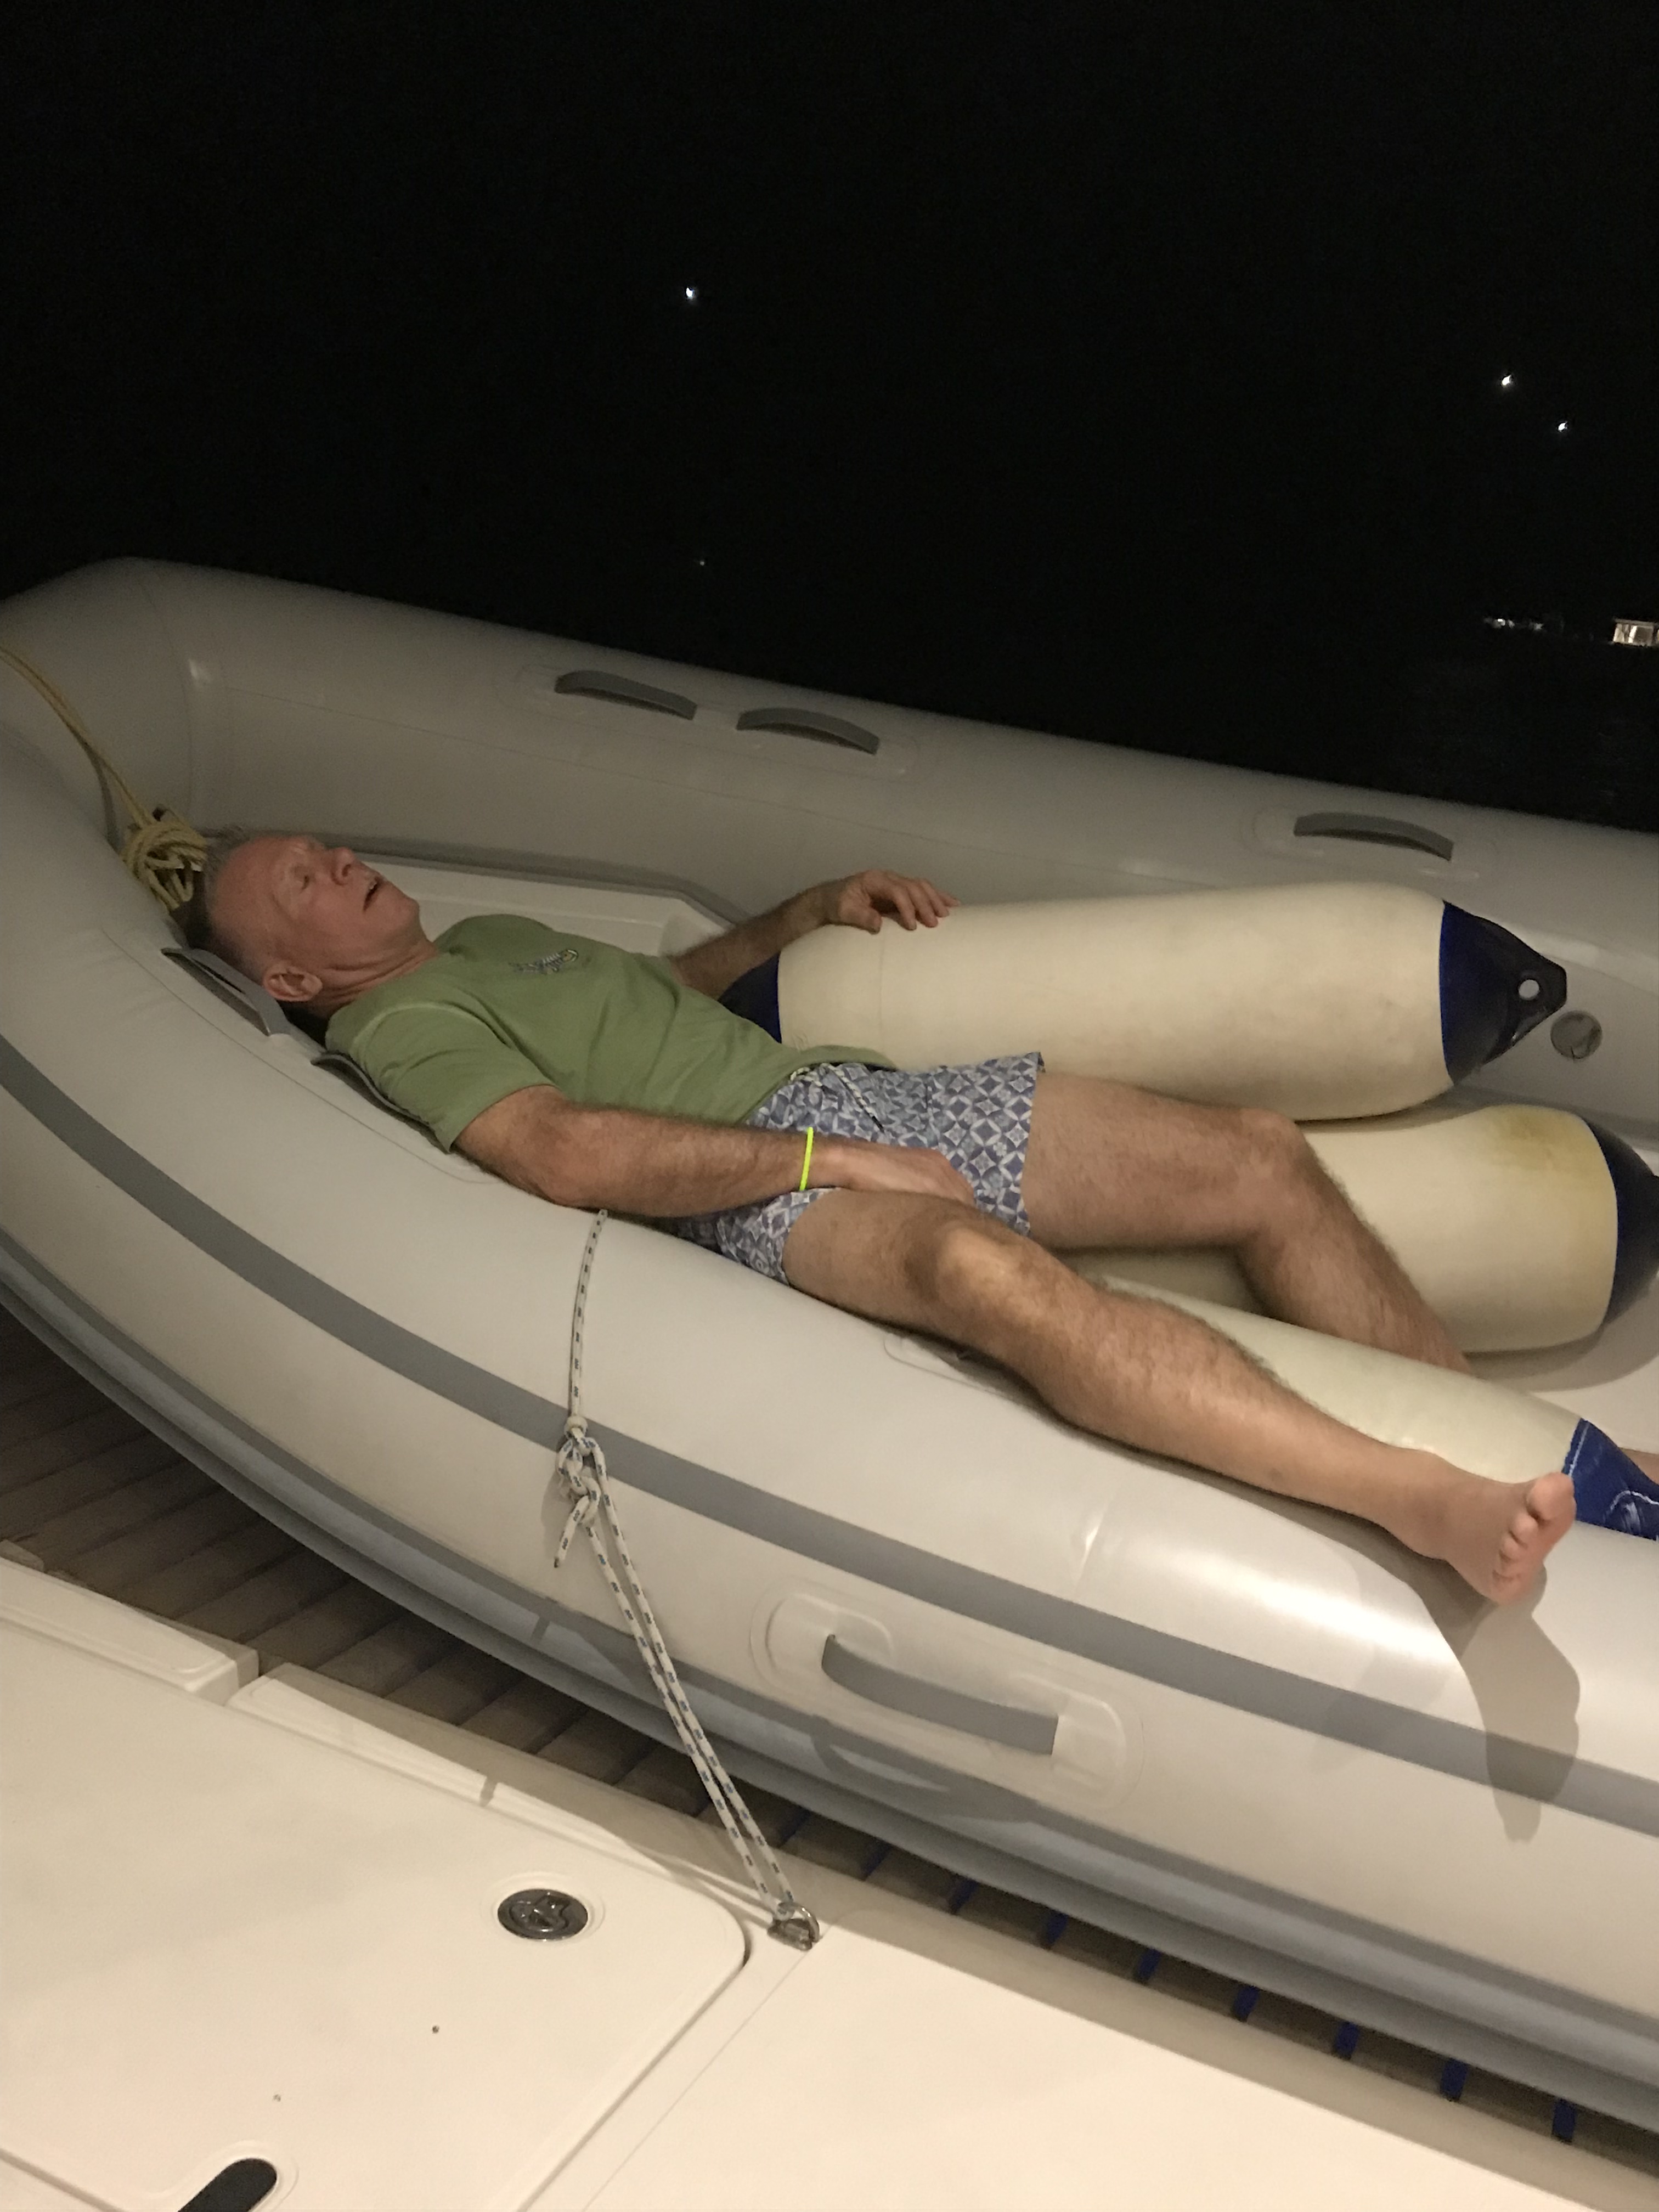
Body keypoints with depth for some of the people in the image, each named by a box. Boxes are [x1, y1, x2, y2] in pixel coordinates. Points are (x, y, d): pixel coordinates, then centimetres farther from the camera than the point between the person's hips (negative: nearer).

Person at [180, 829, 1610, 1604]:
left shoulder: (495, 937, 30)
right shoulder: (397, 1025, 2)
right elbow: (567, 1151, -15)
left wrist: (806, 914, 20)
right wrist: (828, 1159, -19)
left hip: (863, 1089, 9)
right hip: (762, 1185, -9)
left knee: (1262, 1159, -8)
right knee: (986, 1267, -43)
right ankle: (1423, 1505, -53)